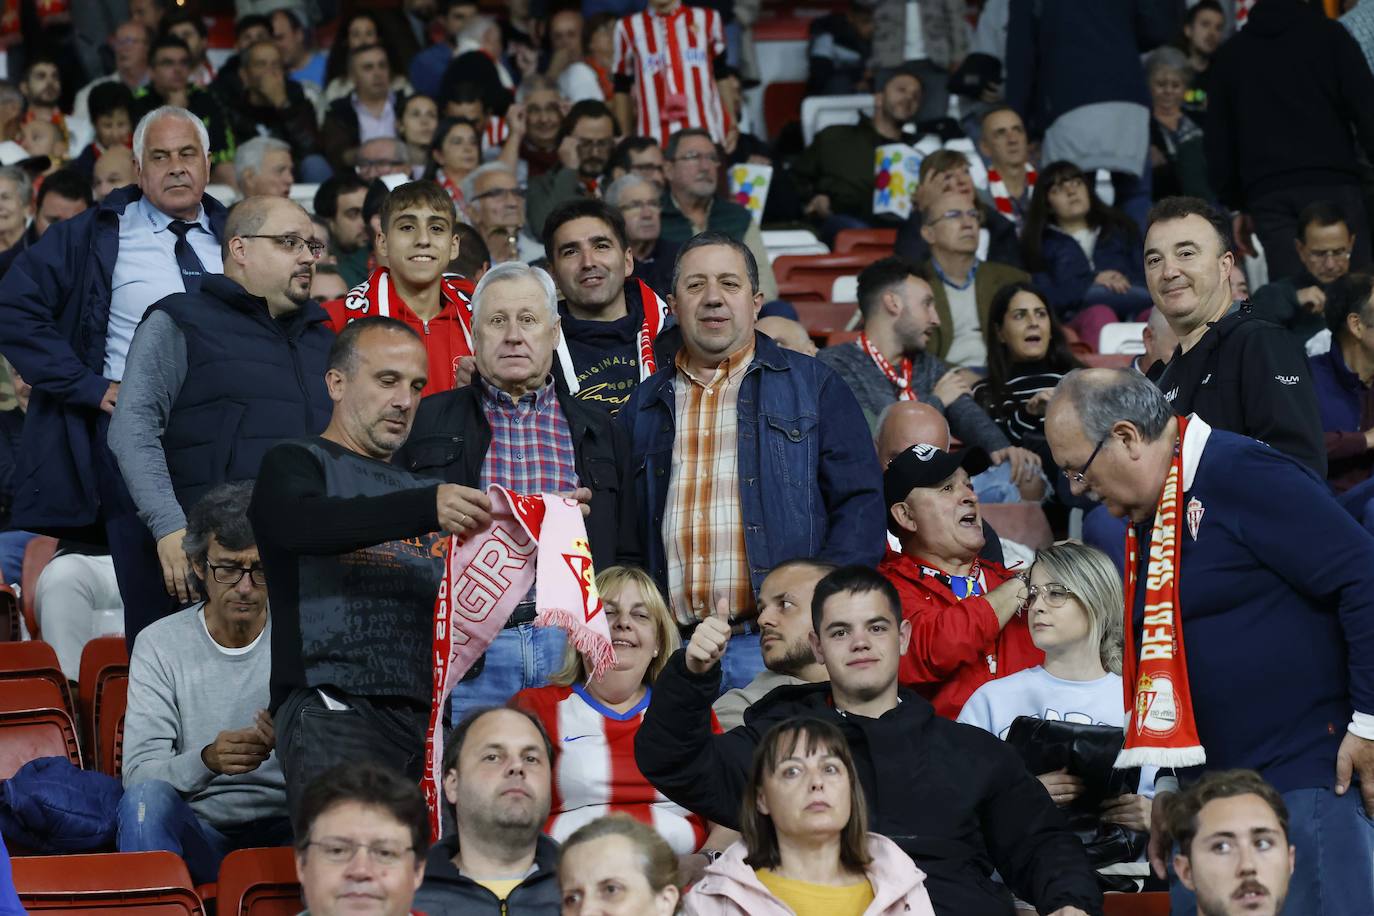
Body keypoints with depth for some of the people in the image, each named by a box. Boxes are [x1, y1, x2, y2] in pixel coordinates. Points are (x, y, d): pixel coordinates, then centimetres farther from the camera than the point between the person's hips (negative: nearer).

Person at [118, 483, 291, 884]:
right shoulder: (159, 644, 2)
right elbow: (139, 774, -8)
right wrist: (207, 760, -30)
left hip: (283, 834, 0)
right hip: (200, 832, 1)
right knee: (146, 798, -32)